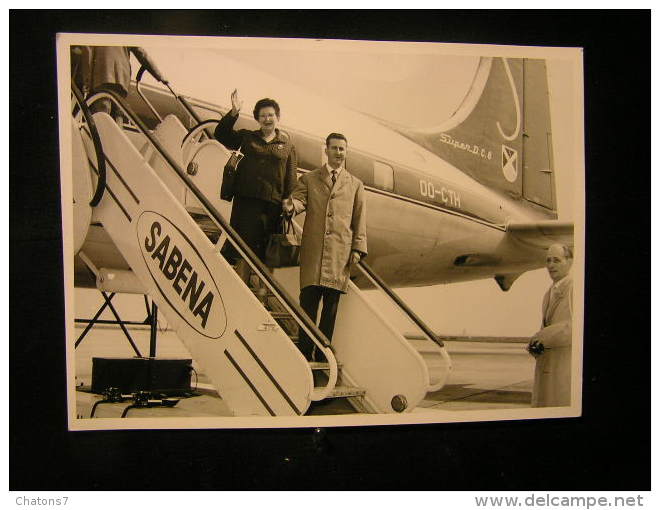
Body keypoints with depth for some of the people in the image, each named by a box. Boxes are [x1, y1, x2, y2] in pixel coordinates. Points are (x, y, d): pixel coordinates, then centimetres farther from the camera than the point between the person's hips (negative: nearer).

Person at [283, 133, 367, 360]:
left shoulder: (355, 185, 20)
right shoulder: (309, 179, 19)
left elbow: (360, 220, 14)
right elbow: (300, 199, 3)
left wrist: (358, 249, 3)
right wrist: (291, 205, -22)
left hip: (341, 251, 1)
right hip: (313, 249, -1)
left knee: (331, 304, 0)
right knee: (309, 301, -6)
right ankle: (305, 353, 0)